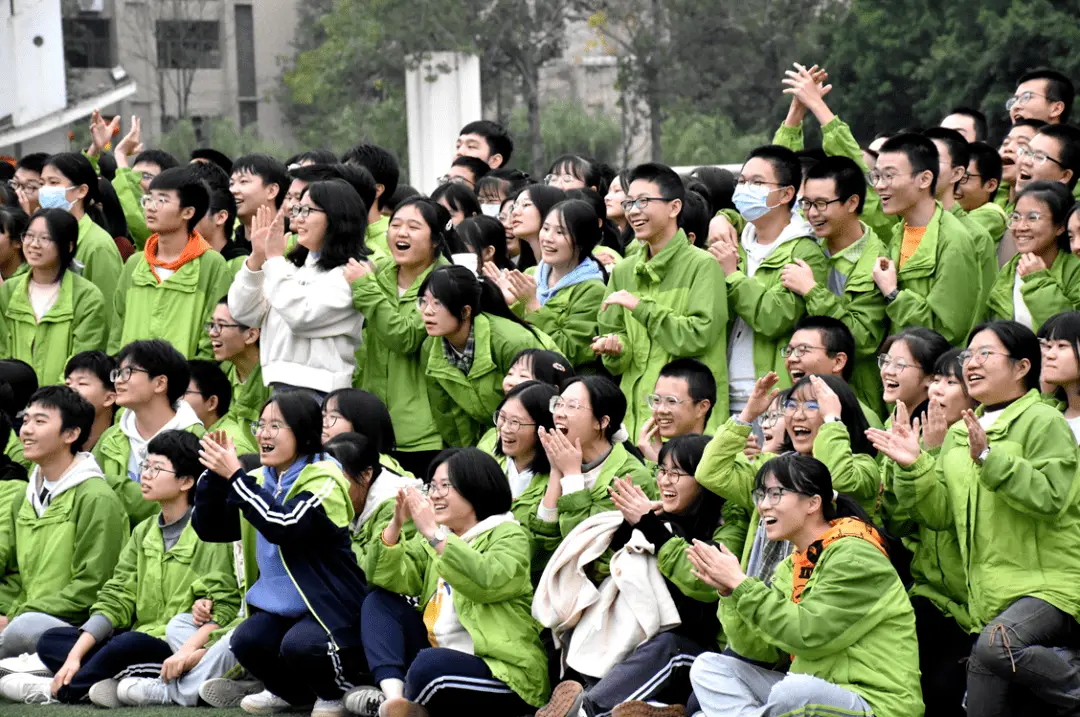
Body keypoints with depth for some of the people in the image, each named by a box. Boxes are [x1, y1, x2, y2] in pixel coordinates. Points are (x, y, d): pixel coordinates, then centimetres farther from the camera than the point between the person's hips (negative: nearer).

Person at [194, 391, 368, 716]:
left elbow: (286, 528, -30)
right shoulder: (259, 481, 9)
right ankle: (290, 691, 10)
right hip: (280, 605, 6)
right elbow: (209, 528, 6)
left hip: (330, 607, -6)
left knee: (299, 645, -34)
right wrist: (215, 474, -9)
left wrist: (235, 476, -28)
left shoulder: (323, 479, -13)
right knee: (246, 641, -22)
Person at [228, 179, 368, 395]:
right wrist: (257, 257, 1)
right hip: (278, 384, 7)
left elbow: (301, 316, -16)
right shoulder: (295, 266, 19)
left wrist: (274, 258, -10)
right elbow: (243, 313, 13)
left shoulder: (350, 272, -5)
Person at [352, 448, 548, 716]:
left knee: (430, 664, -36)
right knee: (379, 601, -1)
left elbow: (487, 583, -25)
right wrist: (396, 525, -10)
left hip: (500, 672, -7)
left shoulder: (508, 535, -4)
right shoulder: (433, 537, 16)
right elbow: (388, 578, 5)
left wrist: (434, 534, -28)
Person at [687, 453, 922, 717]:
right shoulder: (792, 567, 12)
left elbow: (808, 635, -21)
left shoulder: (854, 556, -12)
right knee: (709, 667, 1)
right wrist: (729, 591, -7)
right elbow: (763, 649, 7)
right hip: (807, 693, 8)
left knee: (793, 690, -37)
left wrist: (740, 583, -16)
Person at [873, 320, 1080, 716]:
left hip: (1048, 584, -8)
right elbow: (941, 514, 12)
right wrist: (914, 468, -3)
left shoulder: (1044, 421, -6)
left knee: (995, 647, -36)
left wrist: (989, 457, -24)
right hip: (990, 598, 8)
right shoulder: (959, 436, 17)